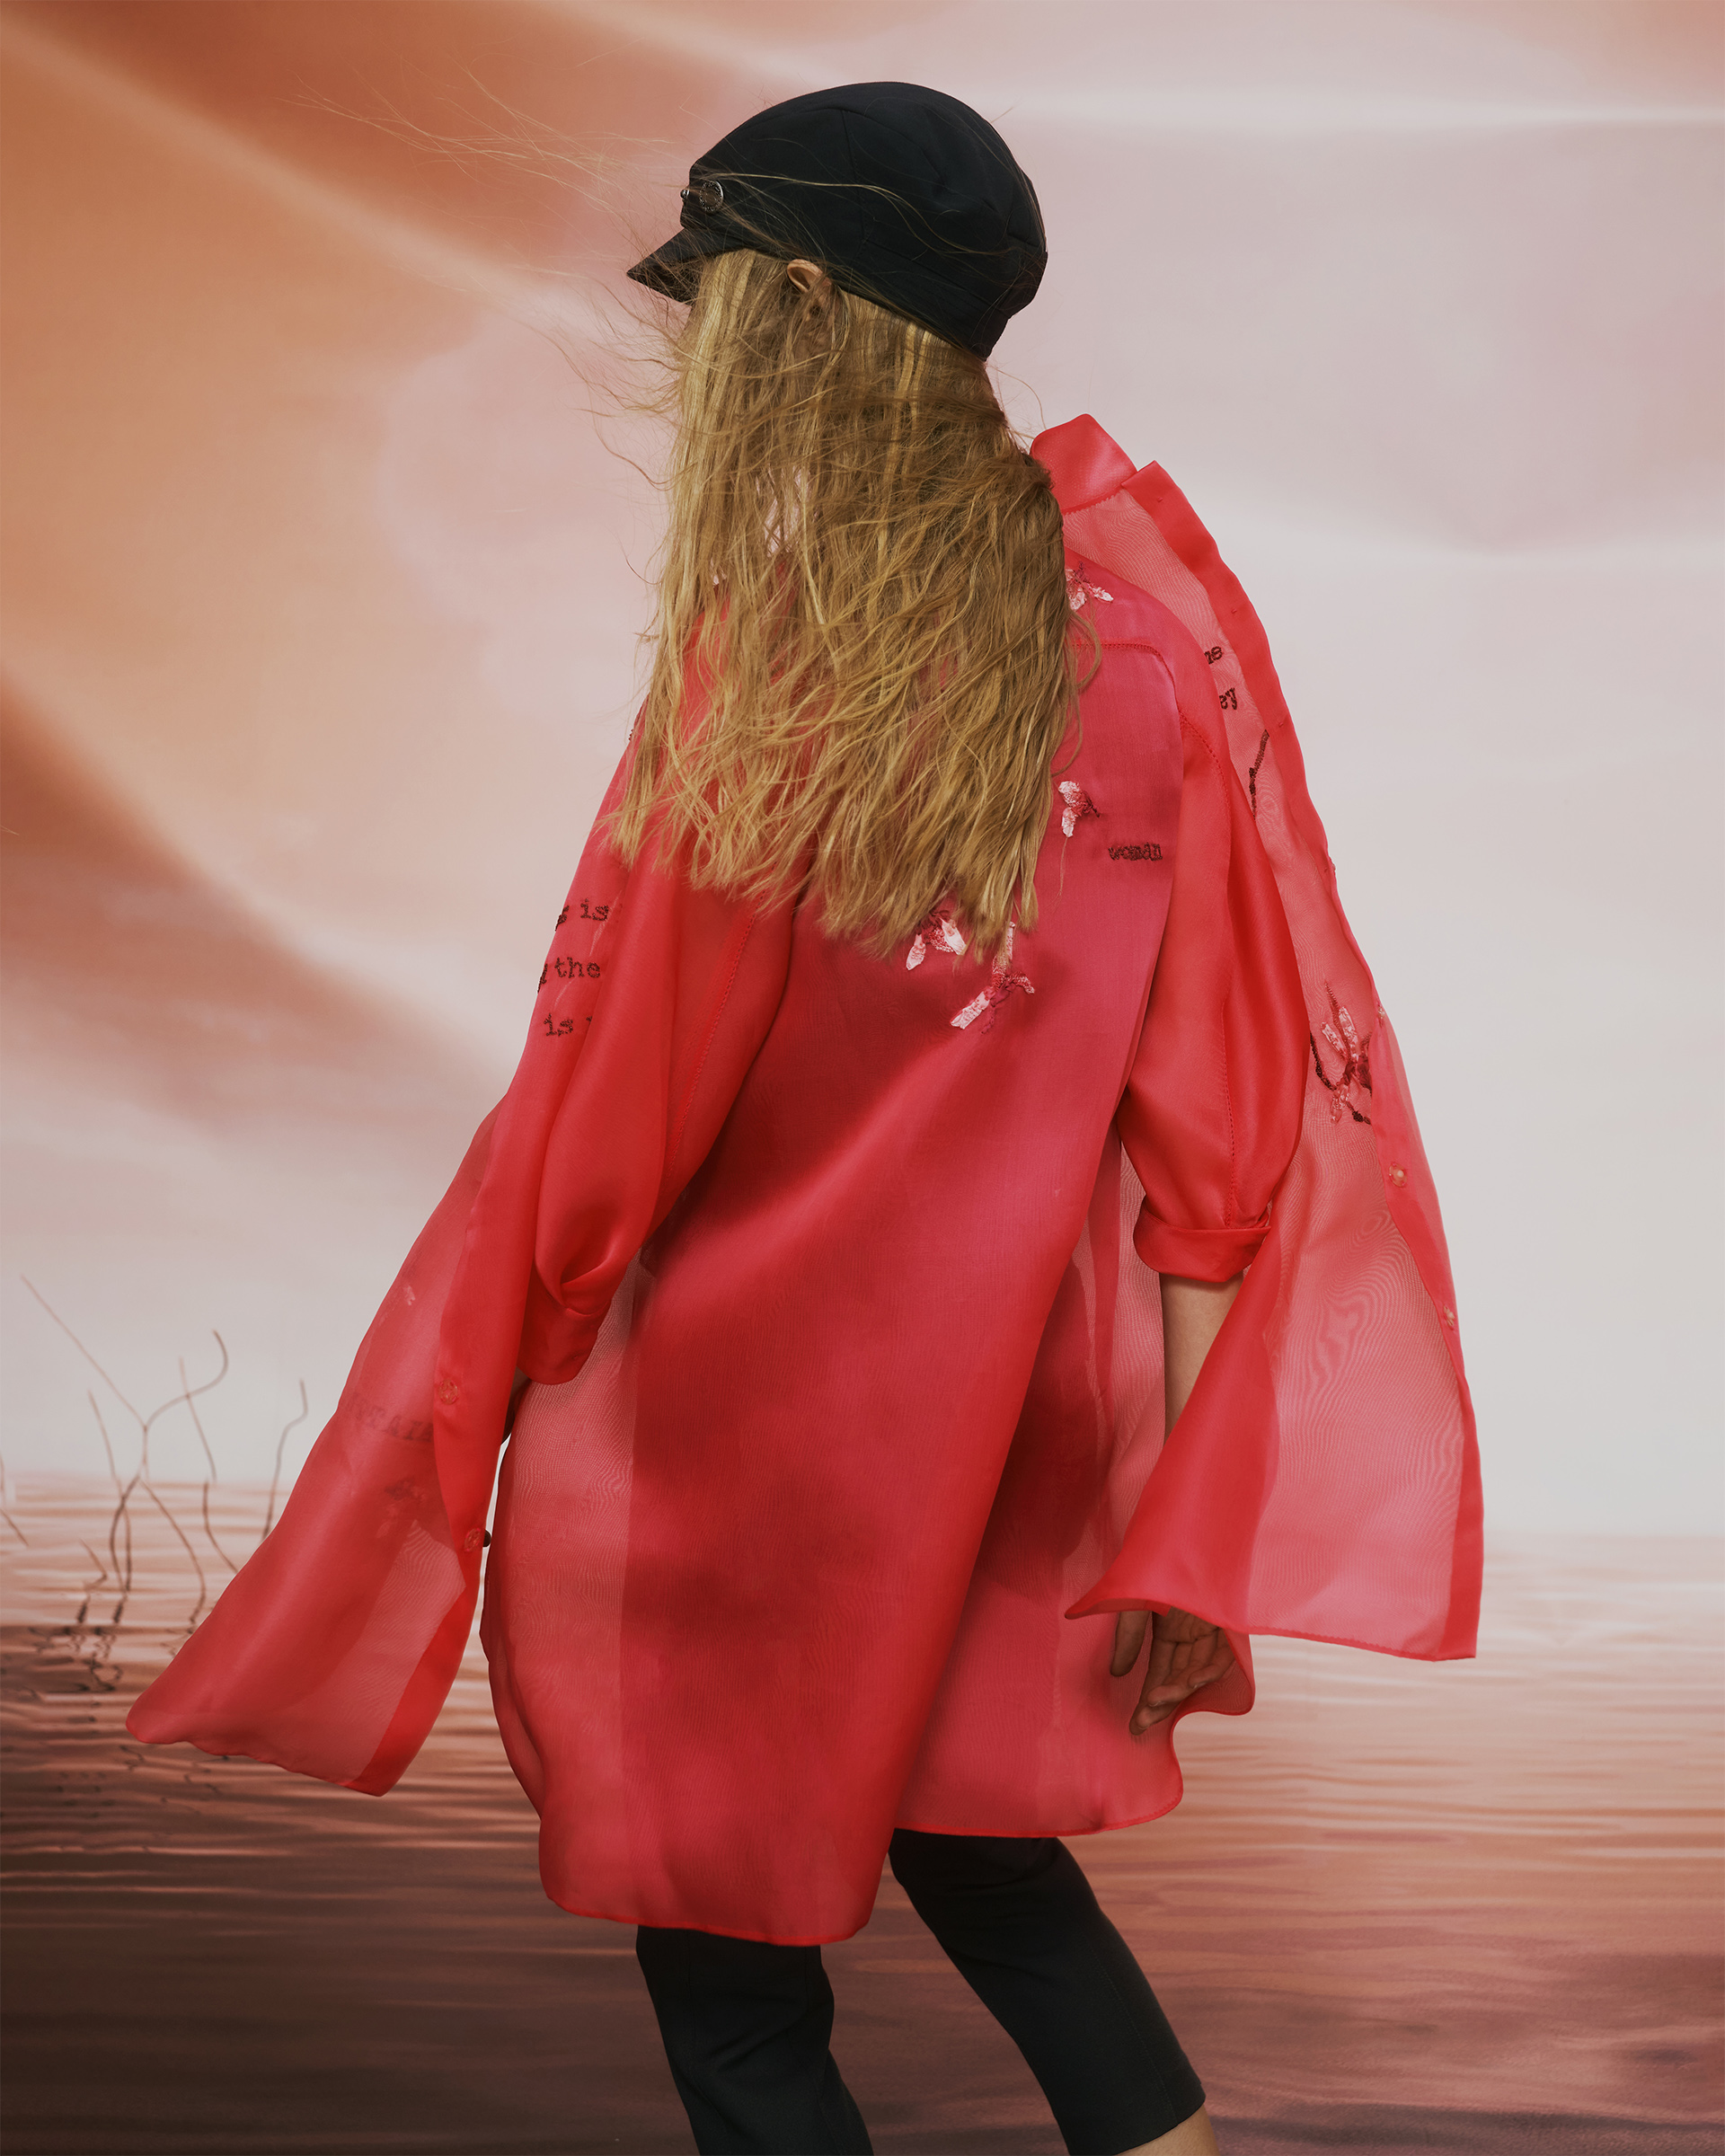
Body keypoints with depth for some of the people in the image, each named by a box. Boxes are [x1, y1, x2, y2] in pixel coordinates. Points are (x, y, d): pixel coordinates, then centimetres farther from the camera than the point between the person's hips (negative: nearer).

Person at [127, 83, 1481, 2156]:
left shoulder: (770, 666, -19)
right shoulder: (1140, 604, -4)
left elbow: (606, 1111, -15)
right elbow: (1237, 1102, -6)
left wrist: (456, 1433, 0)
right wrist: (1201, 1534, -1)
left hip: (751, 1435, -6)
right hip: (1019, 1401, 6)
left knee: (734, 1982, 13)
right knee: (953, 1806, 31)